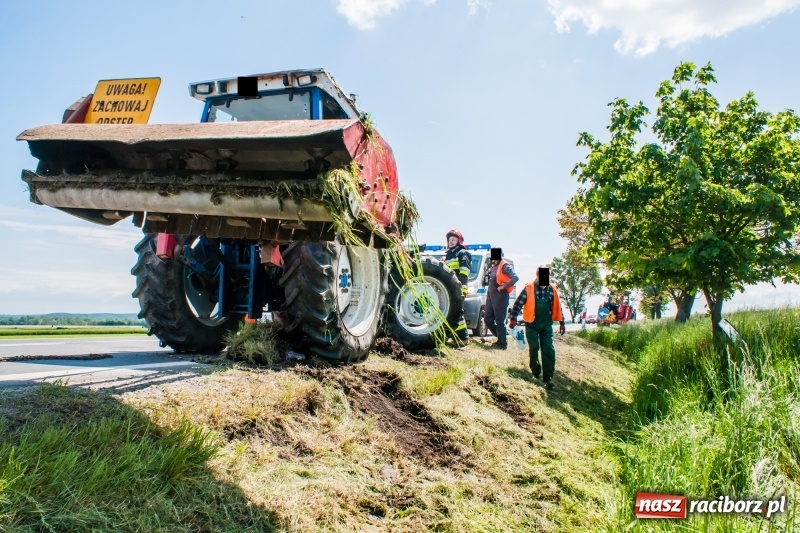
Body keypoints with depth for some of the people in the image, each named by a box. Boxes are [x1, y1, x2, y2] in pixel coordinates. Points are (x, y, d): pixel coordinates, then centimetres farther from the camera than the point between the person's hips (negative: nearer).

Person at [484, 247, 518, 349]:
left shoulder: (504, 266, -11)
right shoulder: (493, 265, 14)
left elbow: (515, 278, -23)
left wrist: (503, 287, -21)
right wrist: (488, 293, 15)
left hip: (500, 297, -9)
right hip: (491, 296, 9)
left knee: (500, 321, -3)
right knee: (487, 319, 11)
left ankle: (502, 343, 6)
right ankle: (500, 337, 24)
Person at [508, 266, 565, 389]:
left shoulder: (552, 289, 2)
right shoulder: (529, 288, -9)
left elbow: (557, 306, 11)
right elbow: (518, 303, -9)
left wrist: (561, 322, 12)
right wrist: (513, 319, -15)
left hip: (546, 324, 3)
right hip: (531, 324, -2)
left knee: (548, 350, -3)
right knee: (534, 348, 2)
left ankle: (548, 377, 2)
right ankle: (536, 370, 25)